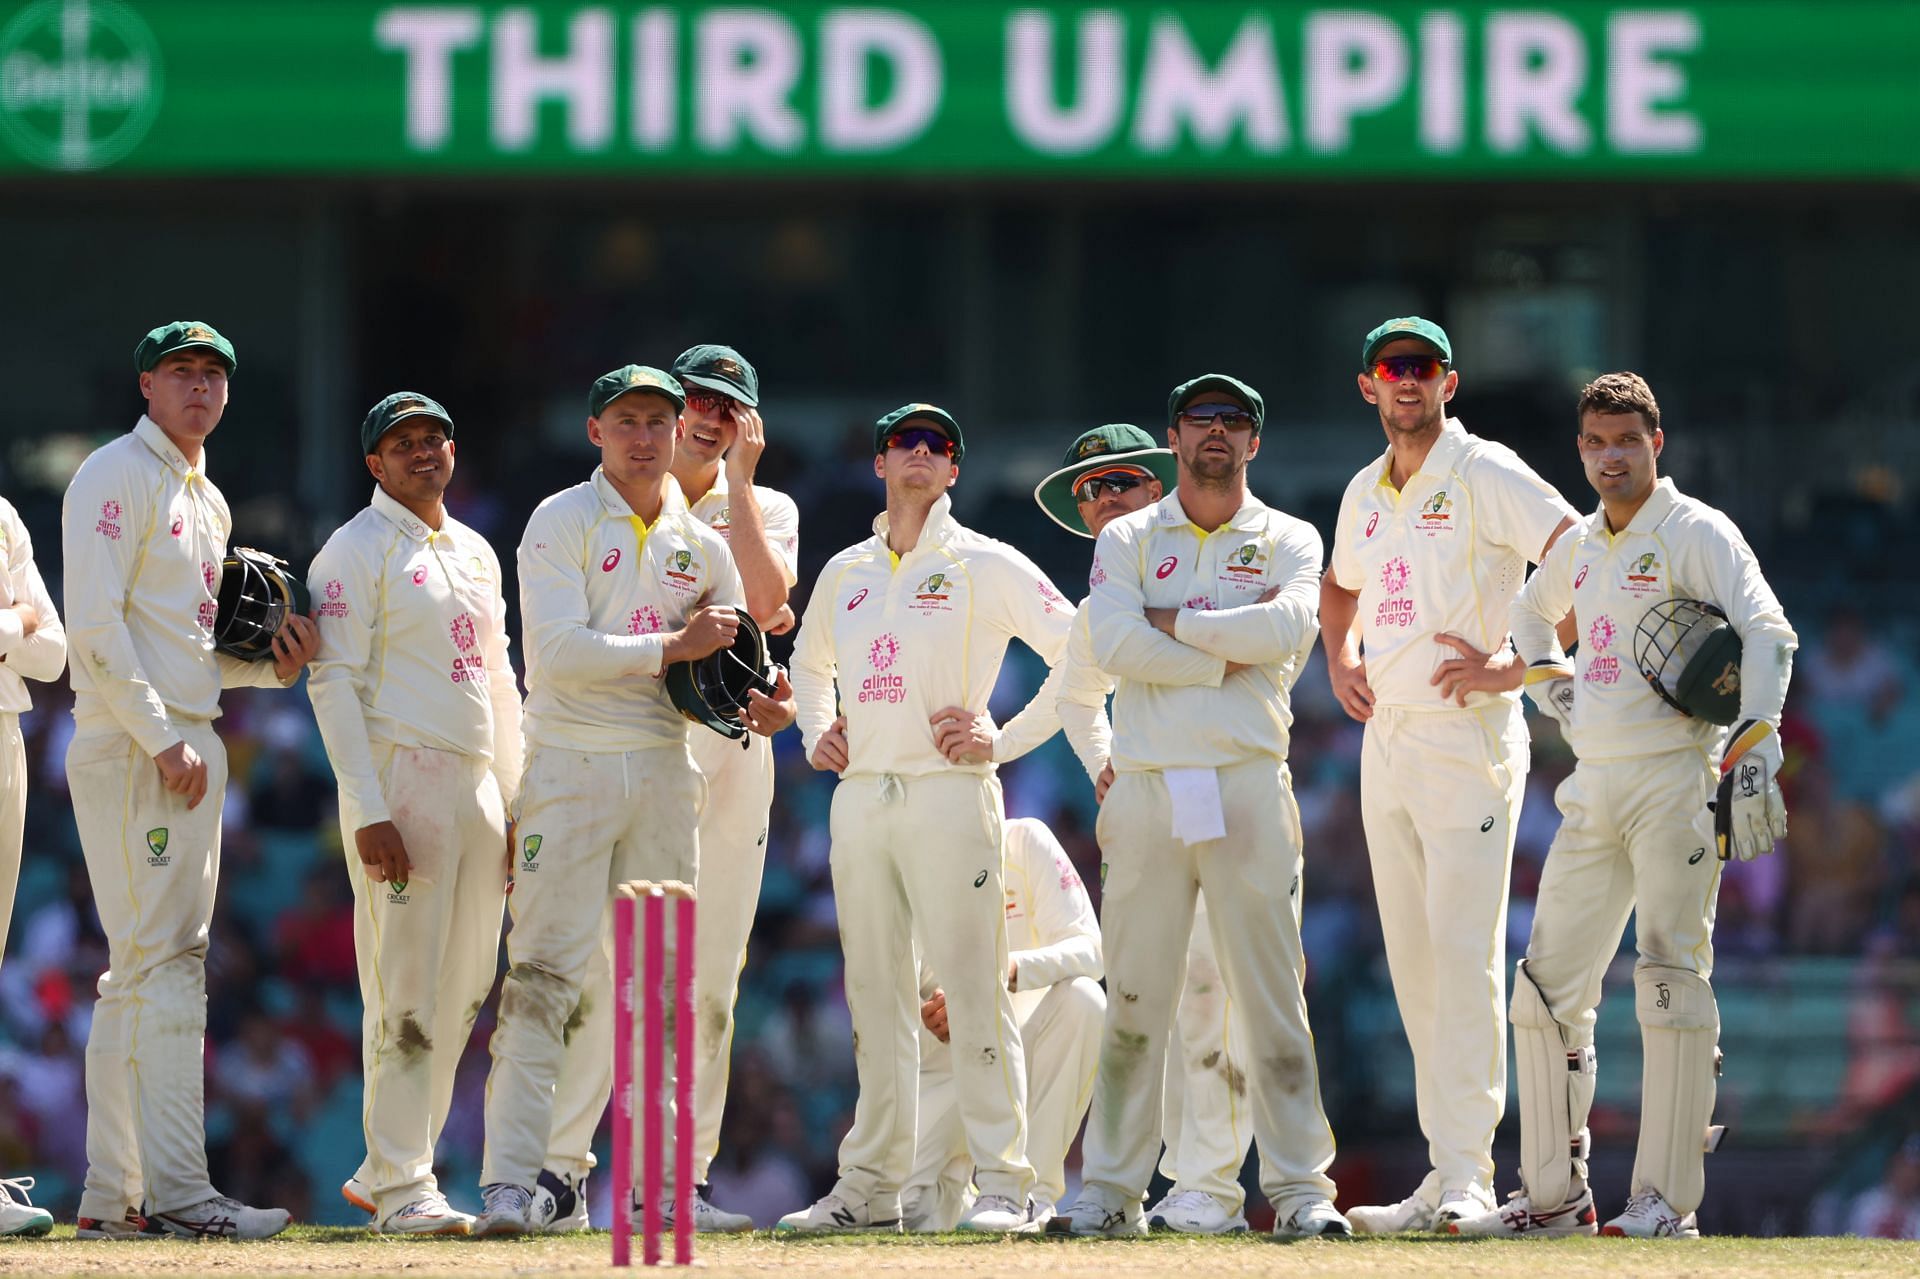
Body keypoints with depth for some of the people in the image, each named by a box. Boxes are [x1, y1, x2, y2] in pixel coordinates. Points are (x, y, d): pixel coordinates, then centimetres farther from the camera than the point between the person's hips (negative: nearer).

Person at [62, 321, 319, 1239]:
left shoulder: (207, 501, 20)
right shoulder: (118, 477, -8)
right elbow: (95, 627, -17)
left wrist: (273, 663, 4)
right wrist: (162, 739, -21)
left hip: (189, 745, 10)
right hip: (130, 748, -10)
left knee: (140, 972, 10)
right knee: (164, 962, -13)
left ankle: (112, 1194, 13)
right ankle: (175, 1190, -17)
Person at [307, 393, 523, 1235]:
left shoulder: (476, 553, 19)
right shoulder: (357, 552, -4)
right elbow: (334, 682, -11)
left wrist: (514, 807, 17)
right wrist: (368, 812, -19)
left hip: (477, 784, 8)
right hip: (401, 778, -8)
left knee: (462, 996, 7)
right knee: (406, 997, -10)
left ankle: (383, 1173, 15)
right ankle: (402, 1188, -9)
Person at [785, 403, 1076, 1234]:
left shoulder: (986, 566, 1)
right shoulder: (844, 573, 17)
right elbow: (809, 661, 35)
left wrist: (1007, 740, -8)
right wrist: (816, 734, 17)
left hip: (948, 791, -5)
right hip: (859, 794, 5)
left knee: (974, 991, -11)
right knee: (875, 998, 7)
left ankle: (1004, 1184, -12)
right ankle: (870, 1187, 10)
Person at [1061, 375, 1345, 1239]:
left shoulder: (1288, 541, 11)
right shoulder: (1127, 541, 12)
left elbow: (1289, 629, -11)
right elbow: (1114, 643, -7)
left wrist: (1173, 624, -6)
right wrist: (1229, 657, -7)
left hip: (1248, 786, -1)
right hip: (1147, 789, 1)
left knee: (1271, 995, -4)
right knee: (1133, 1000, 1)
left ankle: (1299, 1185, -2)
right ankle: (1111, 1189, 6)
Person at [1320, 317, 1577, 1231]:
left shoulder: (1484, 473, -7)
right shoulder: (1366, 493, 16)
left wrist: (1516, 665, -18)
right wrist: (1340, 661, 16)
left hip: (1467, 735, -8)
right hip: (1384, 737, 8)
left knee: (1464, 953, -14)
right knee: (1413, 963, 7)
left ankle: (1467, 1177, -17)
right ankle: (1443, 1179, 10)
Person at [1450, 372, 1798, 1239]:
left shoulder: (1694, 534, -6)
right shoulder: (1580, 546, 17)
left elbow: (1766, 635, -18)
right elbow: (1530, 612, 38)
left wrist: (1752, 751, -30)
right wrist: (1551, 682, 17)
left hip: (1674, 781, -8)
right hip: (1592, 789, 8)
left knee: (1670, 975, -11)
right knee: (1547, 986, 6)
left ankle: (1668, 1199, -11)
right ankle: (1553, 1194, 13)